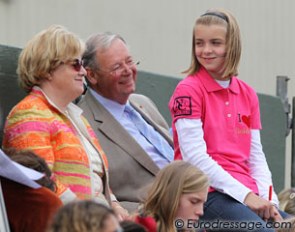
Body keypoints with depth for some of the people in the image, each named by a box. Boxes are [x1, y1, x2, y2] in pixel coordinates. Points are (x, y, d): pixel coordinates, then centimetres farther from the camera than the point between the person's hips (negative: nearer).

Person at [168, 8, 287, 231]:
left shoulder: (247, 95, 16)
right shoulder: (188, 90, -2)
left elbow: (256, 155, 14)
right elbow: (195, 156, -10)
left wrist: (268, 200, -5)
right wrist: (245, 195, -15)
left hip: (249, 194, 6)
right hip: (208, 193, -6)